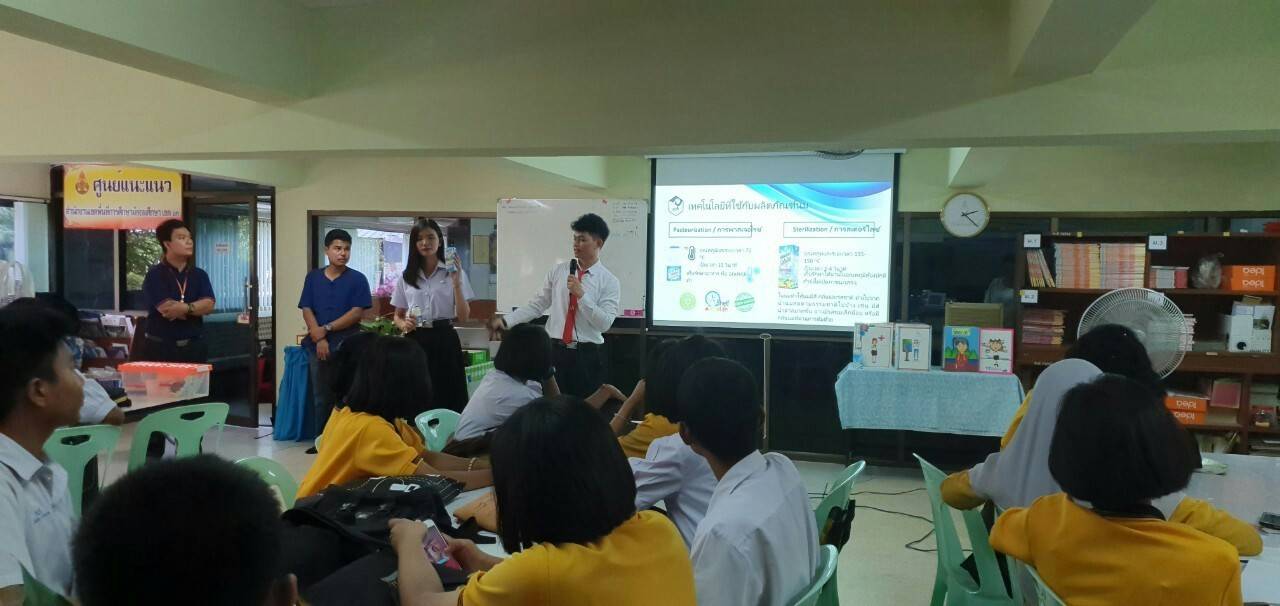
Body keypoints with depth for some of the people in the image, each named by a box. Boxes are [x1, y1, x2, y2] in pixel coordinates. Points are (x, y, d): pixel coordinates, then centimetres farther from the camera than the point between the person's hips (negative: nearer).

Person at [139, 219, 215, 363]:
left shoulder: (199, 275, 10)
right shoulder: (155, 275, -4)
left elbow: (209, 305, -4)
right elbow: (166, 308, -16)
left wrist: (185, 308, -18)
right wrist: (196, 308, -6)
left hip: (193, 347, 4)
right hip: (161, 348, -4)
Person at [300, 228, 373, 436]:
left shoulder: (357, 279, 1)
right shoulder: (313, 277, 9)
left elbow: (357, 312, -7)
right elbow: (306, 310, 3)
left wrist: (327, 329, -11)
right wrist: (319, 338, -10)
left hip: (347, 347, -3)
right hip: (318, 346, 3)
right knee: (321, 398, 9)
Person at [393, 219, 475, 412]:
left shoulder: (454, 272, 1)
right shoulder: (406, 276, 9)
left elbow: (463, 317, -4)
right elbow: (398, 315, 15)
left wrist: (456, 283, -14)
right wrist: (403, 324, -8)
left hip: (445, 340, -2)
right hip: (415, 341, 2)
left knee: (447, 398, -3)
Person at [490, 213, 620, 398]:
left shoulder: (609, 281, -2)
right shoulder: (558, 271, 6)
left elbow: (604, 324, -11)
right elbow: (536, 305, 5)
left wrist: (581, 294, -18)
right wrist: (506, 321, -5)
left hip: (587, 356, -2)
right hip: (555, 351, 2)